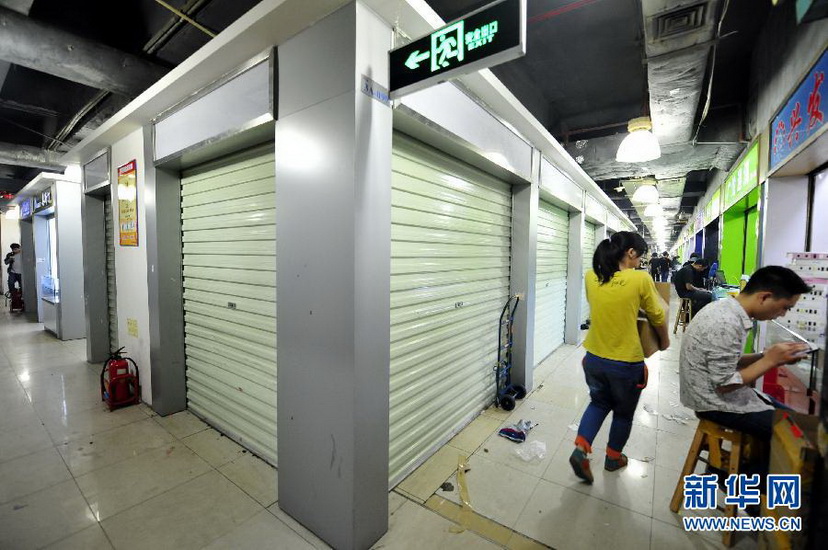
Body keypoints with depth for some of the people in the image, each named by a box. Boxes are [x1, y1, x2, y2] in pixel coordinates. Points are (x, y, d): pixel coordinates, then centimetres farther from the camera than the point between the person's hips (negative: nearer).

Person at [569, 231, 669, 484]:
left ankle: (581, 449, 13)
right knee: (623, 413, 22)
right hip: (627, 363, -3)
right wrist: (665, 341, 19)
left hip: (594, 359, 4)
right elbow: (658, 317, -1)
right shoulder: (641, 279, -16)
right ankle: (613, 458, 42)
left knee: (598, 403, 27)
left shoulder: (591, 277, -5)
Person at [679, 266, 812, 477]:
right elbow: (725, 384, -23)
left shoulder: (727, 309, 2)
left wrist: (765, 355, -1)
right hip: (714, 401, -9)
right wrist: (770, 360, -14)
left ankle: (752, 469, 32)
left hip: (714, 391, 9)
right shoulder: (727, 324, -28)